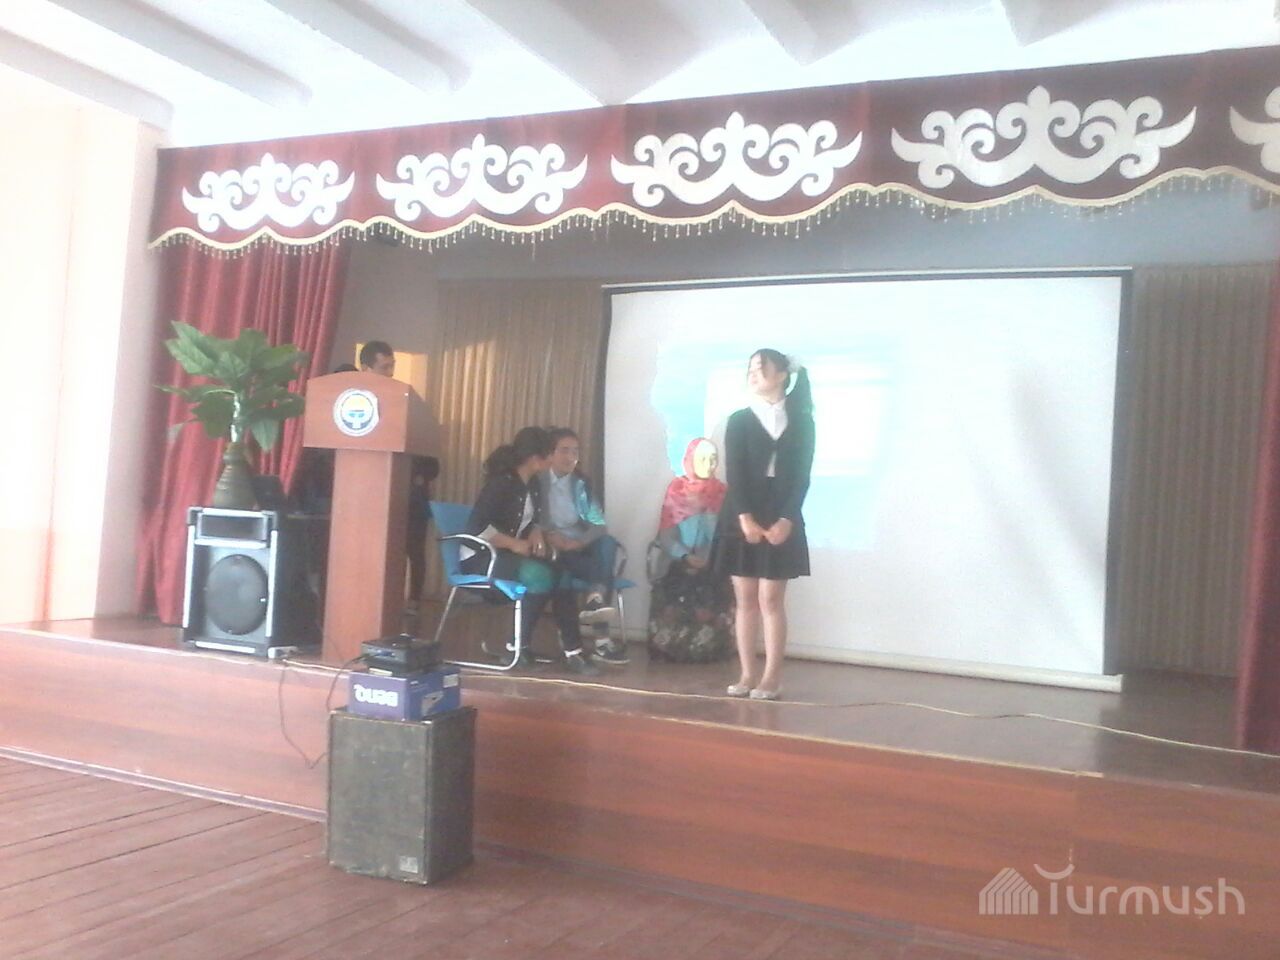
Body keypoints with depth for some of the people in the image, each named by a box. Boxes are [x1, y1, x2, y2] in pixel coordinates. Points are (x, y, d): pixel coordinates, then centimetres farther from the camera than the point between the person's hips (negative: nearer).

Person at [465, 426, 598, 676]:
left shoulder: (534, 486, 7)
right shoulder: (501, 483, -19)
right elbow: (476, 527, -25)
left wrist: (536, 533, -5)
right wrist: (515, 544, -23)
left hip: (512, 553, 8)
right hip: (481, 557, -8)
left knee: (561, 570, -15)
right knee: (540, 574, -30)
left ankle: (572, 649, -15)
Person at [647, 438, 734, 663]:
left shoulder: (722, 491, 10)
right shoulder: (676, 488, 5)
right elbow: (666, 531, -1)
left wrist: (708, 558, -15)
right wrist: (686, 556, -17)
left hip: (712, 562, 1)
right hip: (678, 560, -1)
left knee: (712, 592, -24)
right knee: (678, 588, -25)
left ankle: (708, 648, -13)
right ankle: (671, 647, -13)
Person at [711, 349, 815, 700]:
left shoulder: (801, 422, 6)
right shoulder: (738, 421, 8)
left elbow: (802, 476, -2)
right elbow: (734, 474, -2)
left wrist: (786, 520, -13)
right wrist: (745, 517, -15)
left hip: (782, 519, -1)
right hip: (742, 518, 1)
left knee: (771, 599, -2)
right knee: (745, 599, 4)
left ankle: (772, 677, 5)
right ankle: (747, 675, 10)